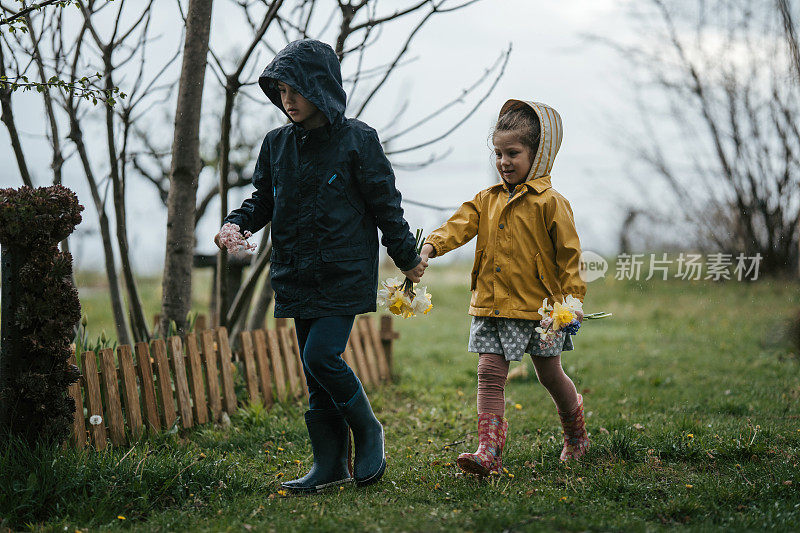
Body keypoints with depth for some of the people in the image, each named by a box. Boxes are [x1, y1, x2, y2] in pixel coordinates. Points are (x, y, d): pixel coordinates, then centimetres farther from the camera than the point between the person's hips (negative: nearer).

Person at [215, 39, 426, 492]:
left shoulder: (357, 140, -7)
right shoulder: (278, 144, 7)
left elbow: (386, 205, -2)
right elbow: (264, 199, 15)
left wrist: (407, 258, 4)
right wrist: (238, 223, -5)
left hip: (345, 273, -5)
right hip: (298, 277, 6)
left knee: (322, 356, -17)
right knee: (315, 372, 7)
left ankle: (368, 430, 7)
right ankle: (331, 463, 16)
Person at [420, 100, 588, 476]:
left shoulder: (549, 203, -8)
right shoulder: (488, 200, 8)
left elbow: (569, 253, -7)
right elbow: (461, 225, -3)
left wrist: (573, 297, -11)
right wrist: (432, 245, -22)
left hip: (539, 305, -4)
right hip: (492, 305, 4)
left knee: (550, 374, 11)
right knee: (489, 374, -5)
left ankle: (576, 433, 36)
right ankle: (489, 452, -7)